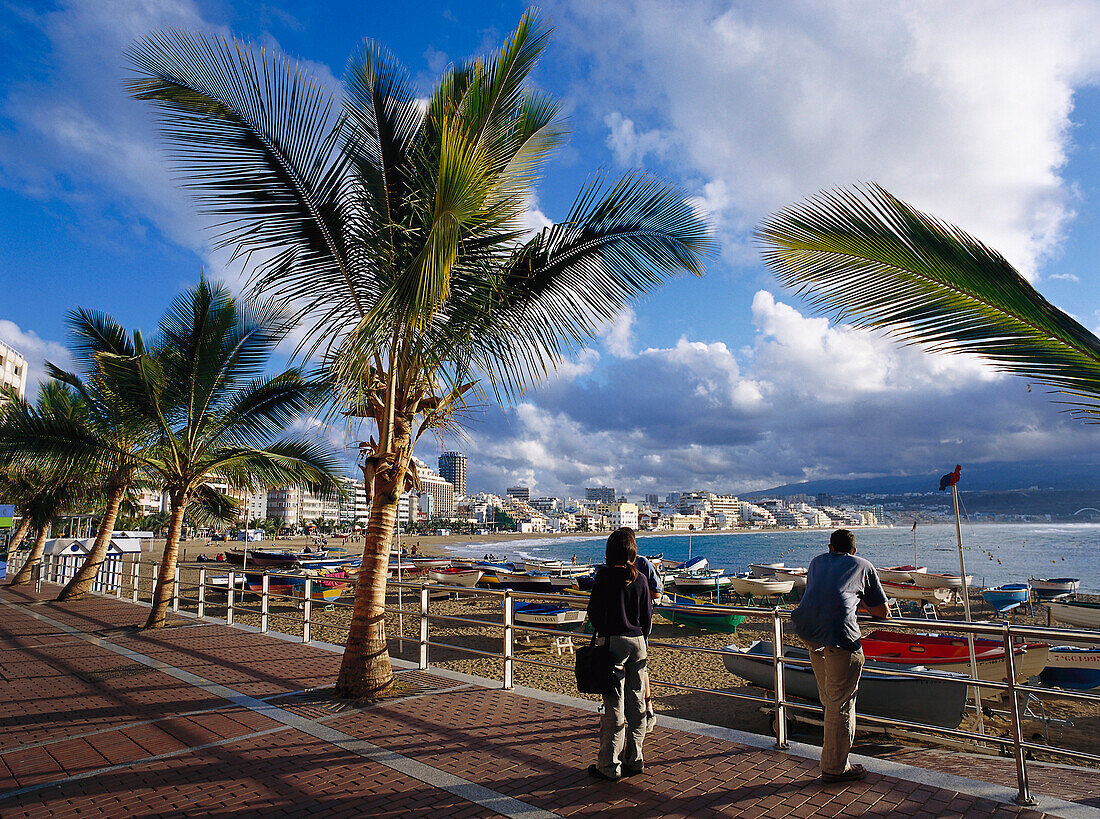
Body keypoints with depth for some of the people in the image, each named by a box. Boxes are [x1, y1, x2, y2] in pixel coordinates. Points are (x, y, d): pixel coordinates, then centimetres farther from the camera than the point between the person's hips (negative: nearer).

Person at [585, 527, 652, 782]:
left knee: (614, 707, 1)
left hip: (613, 642, -4)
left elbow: (594, 612, -7)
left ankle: (610, 766, 9)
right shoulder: (640, 578, 1)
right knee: (637, 704, 13)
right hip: (637, 642, 4)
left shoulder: (604, 576, -10)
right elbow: (648, 616, 6)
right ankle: (634, 760, 24)